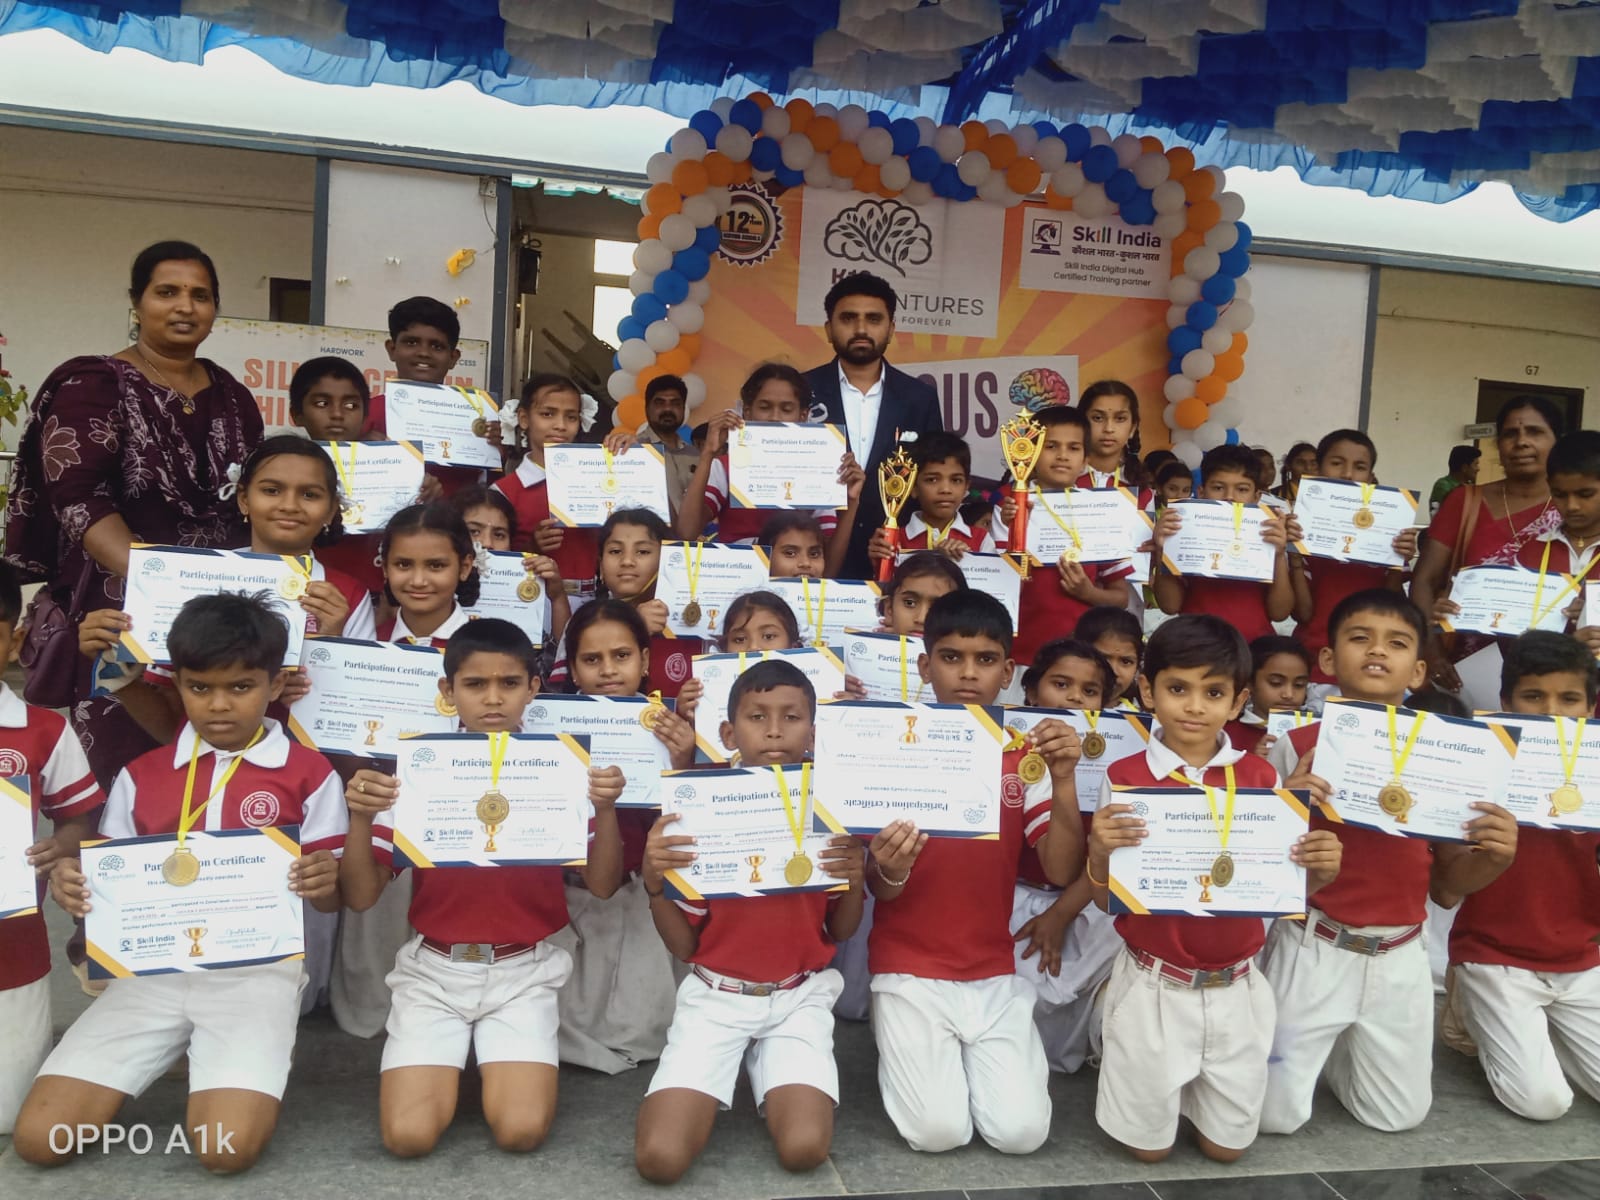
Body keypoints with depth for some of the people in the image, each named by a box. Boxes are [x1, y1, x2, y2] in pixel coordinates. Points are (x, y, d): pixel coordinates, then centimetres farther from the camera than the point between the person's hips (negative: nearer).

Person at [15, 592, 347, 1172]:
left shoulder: (309, 774, -1)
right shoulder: (140, 775, 10)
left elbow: (330, 899, 2)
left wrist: (324, 882, -23)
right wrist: (71, 883, -10)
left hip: (258, 969, -3)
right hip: (153, 970, 4)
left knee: (227, 1148, -22)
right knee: (41, 1139, -9)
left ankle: (244, 1070, 12)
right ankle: (173, 1052, 17)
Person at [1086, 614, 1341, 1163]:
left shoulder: (1259, 777, -4)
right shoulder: (1124, 779, -12)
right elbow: (1108, 902, -7)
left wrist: (1320, 871, -18)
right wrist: (1099, 853, -28)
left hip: (1234, 987, 2)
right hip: (1153, 988, -2)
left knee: (1227, 1144, 15)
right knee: (1149, 1144, 12)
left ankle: (1194, 1087, 43)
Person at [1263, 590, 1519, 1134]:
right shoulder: (1297, 746, -12)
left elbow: (1448, 876, 6)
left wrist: (1494, 857, -16)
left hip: (1399, 957, 3)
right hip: (1313, 951, -3)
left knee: (1399, 1115, 12)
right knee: (1276, 1114, 0)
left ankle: (1333, 1052, 40)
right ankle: (1311, 1047, 31)